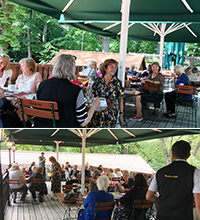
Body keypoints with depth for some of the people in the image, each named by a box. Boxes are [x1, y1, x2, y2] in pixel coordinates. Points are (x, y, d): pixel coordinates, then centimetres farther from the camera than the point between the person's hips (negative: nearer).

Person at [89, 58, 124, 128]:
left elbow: (120, 99, 2)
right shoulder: (98, 81, 1)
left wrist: (121, 114, -1)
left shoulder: (117, 82, -2)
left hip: (111, 114, -1)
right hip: (97, 113, 1)